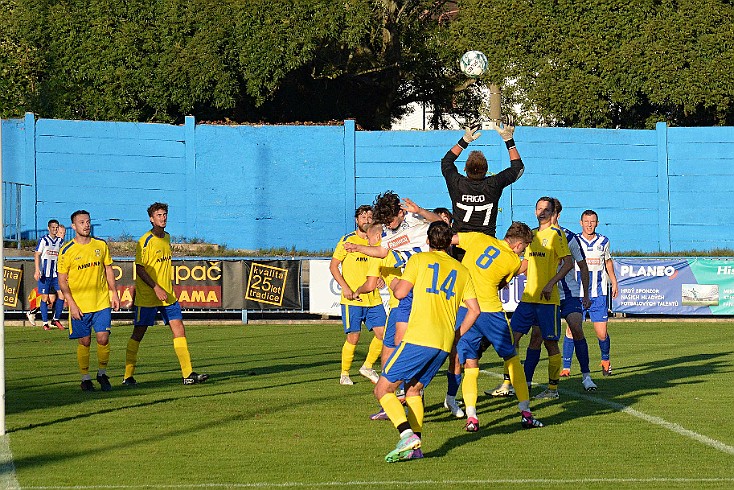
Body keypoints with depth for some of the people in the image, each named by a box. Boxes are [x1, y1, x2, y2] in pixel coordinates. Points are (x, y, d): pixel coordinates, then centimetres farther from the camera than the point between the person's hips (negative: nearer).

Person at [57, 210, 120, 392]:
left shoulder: (101, 245, 5)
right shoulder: (67, 251, -4)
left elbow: (108, 270, 14)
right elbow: (62, 280, -2)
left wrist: (114, 293, 7)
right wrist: (71, 304, -9)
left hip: (102, 302, 2)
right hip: (79, 305, -2)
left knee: (103, 339, -4)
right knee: (84, 342, 1)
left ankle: (102, 373, 16)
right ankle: (85, 378, 14)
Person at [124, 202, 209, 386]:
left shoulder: (167, 237, 11)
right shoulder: (145, 241, -12)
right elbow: (140, 269, -15)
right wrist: (156, 288, -23)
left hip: (167, 295, 7)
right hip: (147, 297, -7)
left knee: (179, 330, -2)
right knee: (138, 334, 0)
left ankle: (188, 374, -3)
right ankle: (128, 376, 8)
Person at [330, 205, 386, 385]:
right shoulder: (348, 240, -3)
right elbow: (333, 266, -3)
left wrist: (378, 277, 3)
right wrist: (345, 287, -14)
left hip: (373, 298, 5)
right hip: (352, 299, -5)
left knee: (382, 333, -2)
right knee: (353, 337, -5)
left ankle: (367, 367, 17)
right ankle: (344, 374, 10)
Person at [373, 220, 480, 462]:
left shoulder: (419, 259, 4)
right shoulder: (461, 270, 18)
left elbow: (400, 292, -6)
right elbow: (474, 309, 12)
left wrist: (396, 284, 17)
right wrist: (455, 336, 22)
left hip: (418, 339, -6)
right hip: (444, 345, 6)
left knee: (383, 390, 0)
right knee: (413, 391, 20)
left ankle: (408, 436, -19)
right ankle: (415, 447, 7)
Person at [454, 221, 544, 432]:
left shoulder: (479, 239, 8)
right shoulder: (514, 262, 3)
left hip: (463, 308, 2)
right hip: (490, 309, -2)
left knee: (470, 367, 9)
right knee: (512, 360, 14)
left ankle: (471, 416, -6)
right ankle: (525, 413, 14)